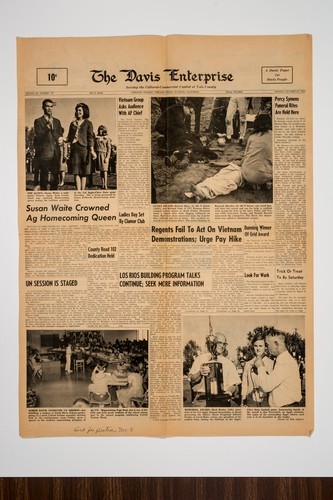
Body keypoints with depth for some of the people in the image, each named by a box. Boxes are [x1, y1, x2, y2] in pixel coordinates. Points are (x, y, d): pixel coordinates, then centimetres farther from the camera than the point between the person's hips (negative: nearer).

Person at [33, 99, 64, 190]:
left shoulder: (57, 121, 18)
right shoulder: (38, 121, 2)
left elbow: (60, 134, 21)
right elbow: (38, 136, -7)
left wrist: (61, 139, -3)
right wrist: (48, 126, -18)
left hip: (56, 153, 5)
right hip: (44, 153, -5)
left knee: (55, 178, 5)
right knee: (44, 177, -2)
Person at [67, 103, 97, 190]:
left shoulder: (88, 123, 7)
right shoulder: (72, 123, 18)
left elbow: (90, 137, 0)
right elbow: (69, 137, 21)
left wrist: (92, 150, -9)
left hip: (84, 149, -3)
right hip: (74, 149, 3)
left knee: (84, 172, 0)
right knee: (76, 172, -4)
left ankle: (83, 191, 5)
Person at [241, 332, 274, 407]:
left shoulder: (271, 364, -3)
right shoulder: (248, 364, 6)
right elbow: (244, 385, 9)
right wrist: (243, 403, 10)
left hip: (266, 401, -2)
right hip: (251, 401, 2)